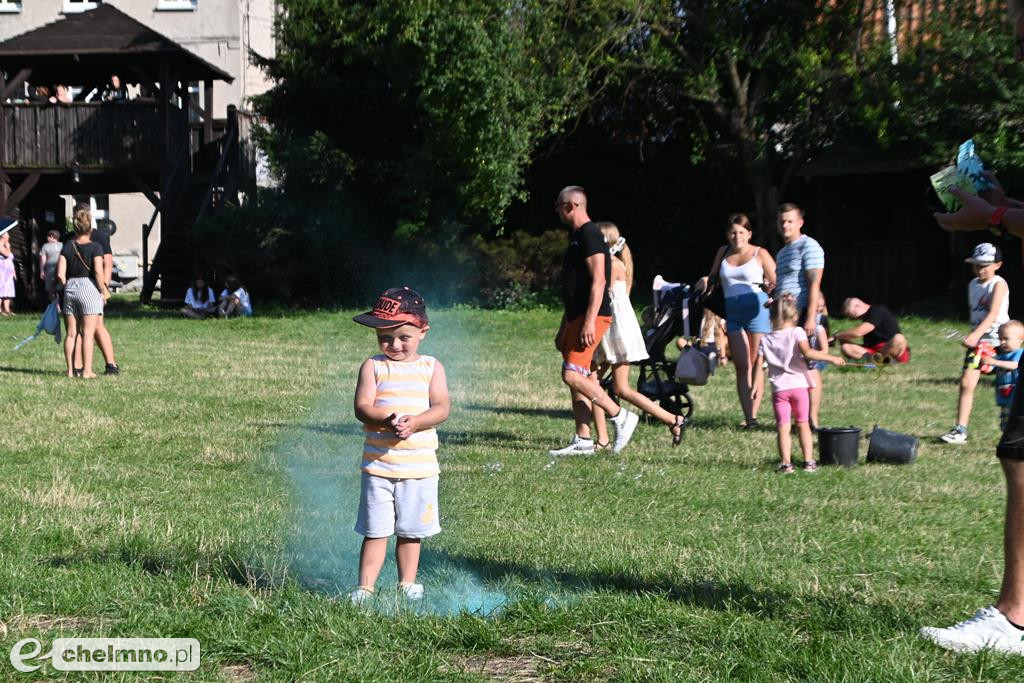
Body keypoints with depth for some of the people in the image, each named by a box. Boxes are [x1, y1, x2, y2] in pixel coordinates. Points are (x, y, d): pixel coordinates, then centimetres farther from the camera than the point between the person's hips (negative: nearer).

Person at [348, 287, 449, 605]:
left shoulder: (431, 367, 3)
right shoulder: (373, 366, 1)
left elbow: (441, 408, -6)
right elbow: (362, 407, -9)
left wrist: (415, 422, -24)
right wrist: (388, 420, -28)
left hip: (420, 465, 1)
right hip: (378, 464, -1)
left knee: (410, 531, 11)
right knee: (375, 530, 1)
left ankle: (407, 583, 24)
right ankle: (365, 587, 5)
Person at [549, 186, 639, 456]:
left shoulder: (589, 235, -11)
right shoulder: (576, 237, 21)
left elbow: (598, 281, -20)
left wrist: (589, 321, -26)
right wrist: (564, 328, 26)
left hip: (592, 316, -10)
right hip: (577, 317, 10)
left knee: (572, 374, -16)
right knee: (578, 377, 8)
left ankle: (621, 417, -8)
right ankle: (583, 441, 10)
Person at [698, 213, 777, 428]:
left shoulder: (760, 254, 3)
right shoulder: (723, 252, 15)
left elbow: (777, 284, 2)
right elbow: (713, 277, 26)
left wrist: (770, 286, -19)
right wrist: (705, 281, 5)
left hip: (757, 308, -4)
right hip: (733, 312, 4)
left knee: (756, 364, -2)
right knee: (742, 366, -2)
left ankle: (753, 415, -1)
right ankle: (748, 417, -5)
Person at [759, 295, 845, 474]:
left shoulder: (766, 340, 6)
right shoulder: (797, 332, -4)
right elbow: (807, 352, -19)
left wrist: (755, 386, 9)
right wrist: (832, 358, -15)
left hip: (779, 388, 1)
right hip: (799, 385, -1)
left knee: (783, 427, 0)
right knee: (803, 425, 10)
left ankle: (786, 463, -7)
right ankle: (809, 461, 10)